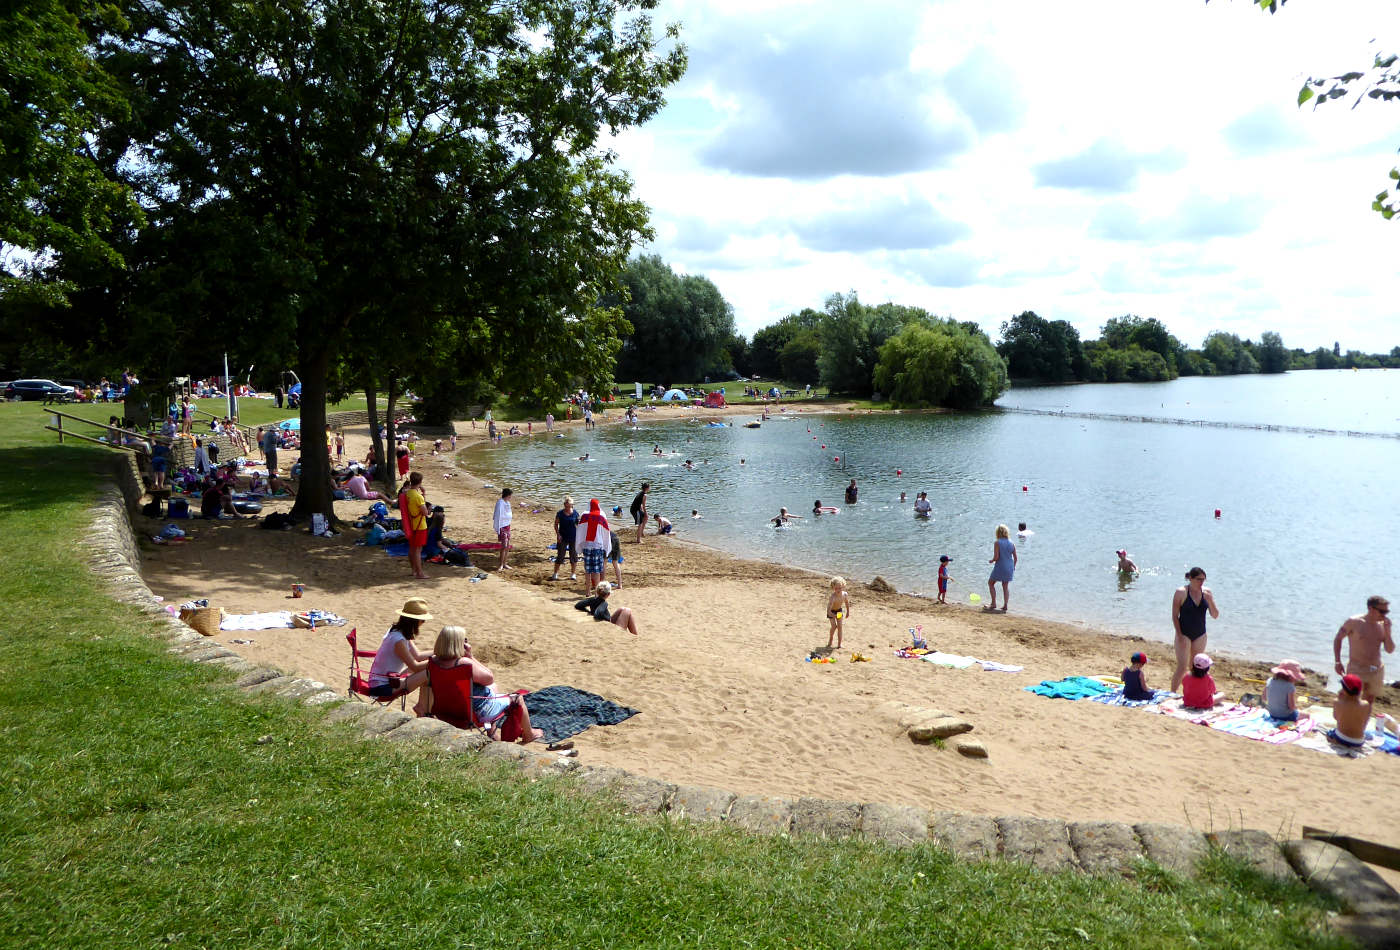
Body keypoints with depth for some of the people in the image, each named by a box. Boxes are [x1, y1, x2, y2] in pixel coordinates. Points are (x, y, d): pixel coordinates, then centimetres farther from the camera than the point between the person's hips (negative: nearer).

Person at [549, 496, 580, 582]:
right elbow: (556, 524, 1)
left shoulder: (575, 513, -2)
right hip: (562, 537, -1)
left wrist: (578, 536, -1)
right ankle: (555, 574, 11)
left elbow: (578, 525, 6)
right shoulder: (560, 513, -5)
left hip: (573, 537, 1)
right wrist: (558, 534, -10)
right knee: (560, 556, 1)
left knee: (574, 555, 7)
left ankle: (573, 574, 18)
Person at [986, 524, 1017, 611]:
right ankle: (1005, 605, 9)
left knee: (991, 583, 14)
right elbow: (1015, 557, 6)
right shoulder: (1011, 543, 3)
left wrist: (991, 561, 1)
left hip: (1000, 567, -5)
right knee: (1006, 586, 15)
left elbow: (996, 557, -19)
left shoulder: (997, 543, -13)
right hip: (1009, 568, 5)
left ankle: (993, 604, 10)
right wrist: (1013, 567, 20)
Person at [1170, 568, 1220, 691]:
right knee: (1182, 668, -7)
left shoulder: (1207, 592, -1)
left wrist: (1210, 601, -19)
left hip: (1200, 635, 4)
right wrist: (1180, 635, -14)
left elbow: (1215, 615, -1)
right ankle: (1172, 694, 2)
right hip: (1184, 634, -4)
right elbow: (1175, 615, -9)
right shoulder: (1181, 592, -12)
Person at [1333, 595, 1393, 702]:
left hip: (1377, 672, 5)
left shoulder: (1383, 625, 2)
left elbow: (1390, 650, 2)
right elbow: (1338, 639, -1)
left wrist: (1387, 631, -13)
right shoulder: (1354, 622, -10)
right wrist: (1338, 662, -6)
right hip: (1356, 671, -5)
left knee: (1369, 701, 18)